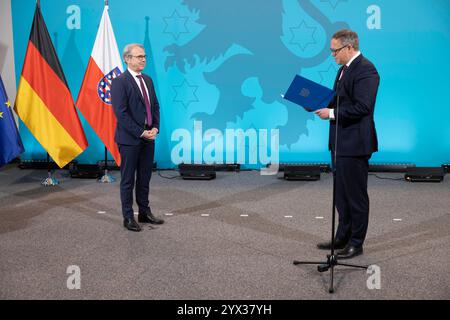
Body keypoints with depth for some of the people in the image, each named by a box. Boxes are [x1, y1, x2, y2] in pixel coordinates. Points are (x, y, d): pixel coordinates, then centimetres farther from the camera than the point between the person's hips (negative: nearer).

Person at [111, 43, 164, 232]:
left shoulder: (147, 80, 12)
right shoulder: (120, 82, -11)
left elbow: (155, 106, 15)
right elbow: (121, 113, -16)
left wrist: (155, 128, -1)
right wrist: (140, 132, -16)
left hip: (148, 138, 7)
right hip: (130, 139, -7)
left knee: (144, 179, 14)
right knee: (128, 180, 3)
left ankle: (144, 213, 24)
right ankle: (128, 217, 12)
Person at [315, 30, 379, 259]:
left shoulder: (365, 70, -16)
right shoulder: (345, 68, 15)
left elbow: (362, 107, -24)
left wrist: (331, 113, -19)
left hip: (355, 143, -10)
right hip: (340, 142, 10)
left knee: (356, 195, 1)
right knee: (341, 193, 18)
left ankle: (356, 243, 11)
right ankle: (343, 237, 30)